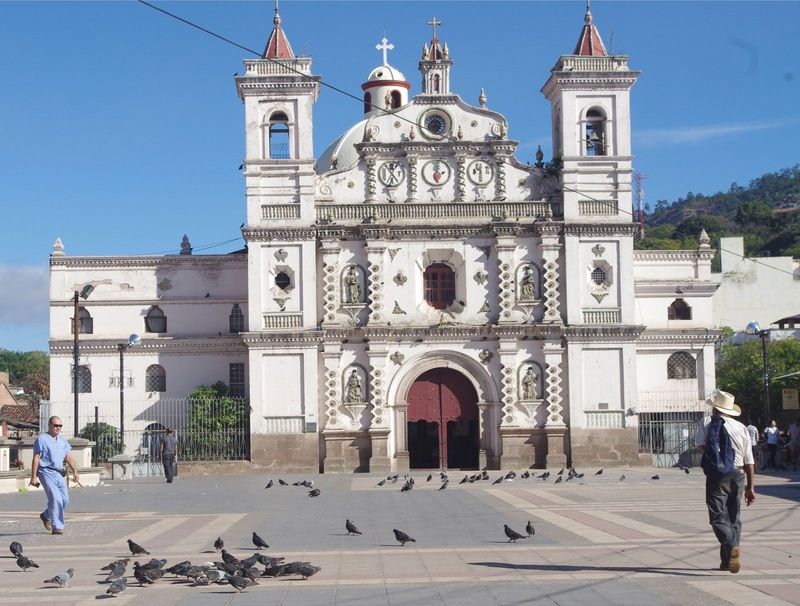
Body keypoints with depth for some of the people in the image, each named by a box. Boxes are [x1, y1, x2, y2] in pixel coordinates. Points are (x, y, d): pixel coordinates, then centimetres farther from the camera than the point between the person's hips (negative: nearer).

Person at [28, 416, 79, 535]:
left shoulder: (62, 440, 16)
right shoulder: (42, 439, -4)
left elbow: (68, 457, 19)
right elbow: (36, 459, -8)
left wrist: (74, 471, 9)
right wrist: (33, 477, -14)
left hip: (58, 473, 7)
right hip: (46, 472, -7)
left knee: (65, 500, 5)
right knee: (56, 499, -16)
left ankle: (46, 516, 28)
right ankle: (57, 527, -10)